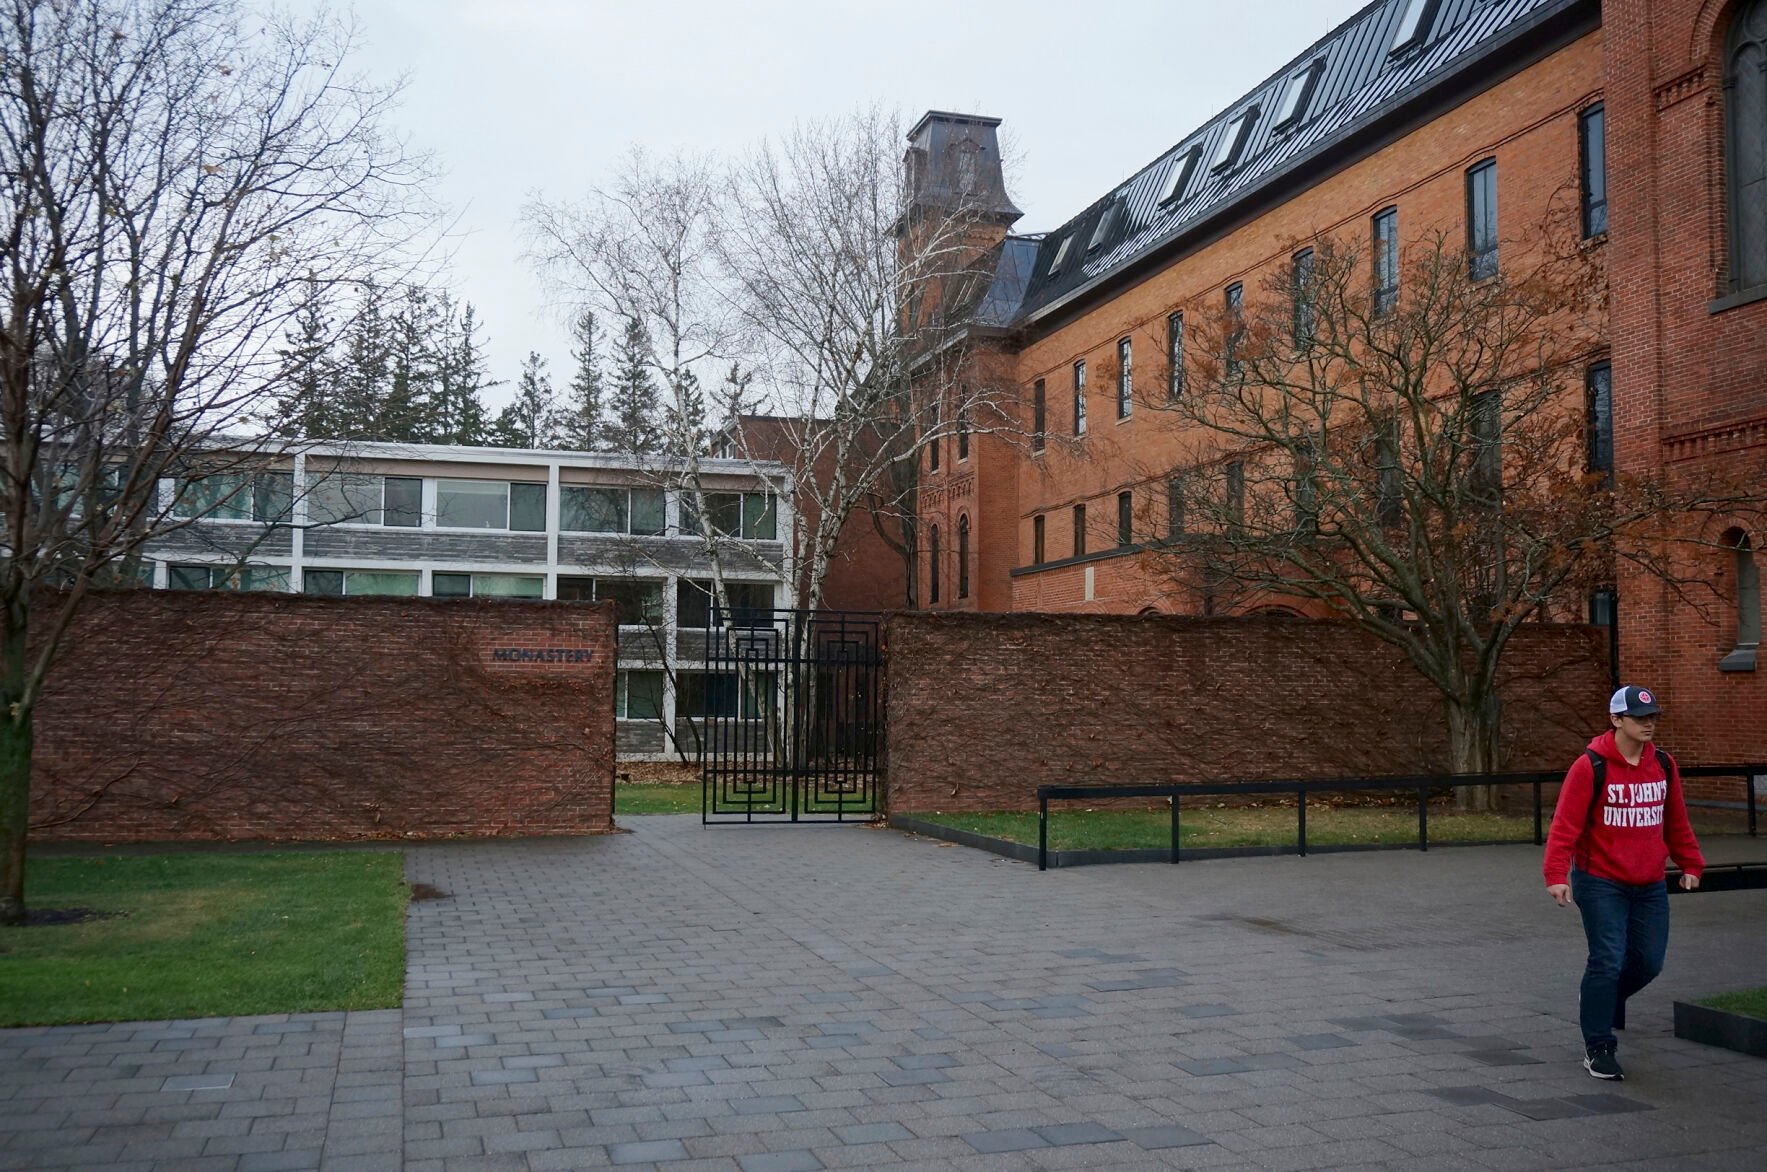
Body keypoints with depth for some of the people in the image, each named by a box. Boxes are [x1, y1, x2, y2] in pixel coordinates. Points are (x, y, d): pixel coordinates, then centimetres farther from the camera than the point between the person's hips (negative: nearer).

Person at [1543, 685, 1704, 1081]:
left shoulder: (1663, 765, 6)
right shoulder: (1590, 767, -13)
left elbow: (1676, 821, 18)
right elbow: (1565, 824, -14)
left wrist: (1690, 864, 18)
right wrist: (1557, 874, -20)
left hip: (1650, 885, 6)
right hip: (1600, 884, -6)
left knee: (1648, 962, 8)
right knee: (1607, 962, -7)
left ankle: (1604, 1002, 38)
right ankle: (1598, 1049, 5)